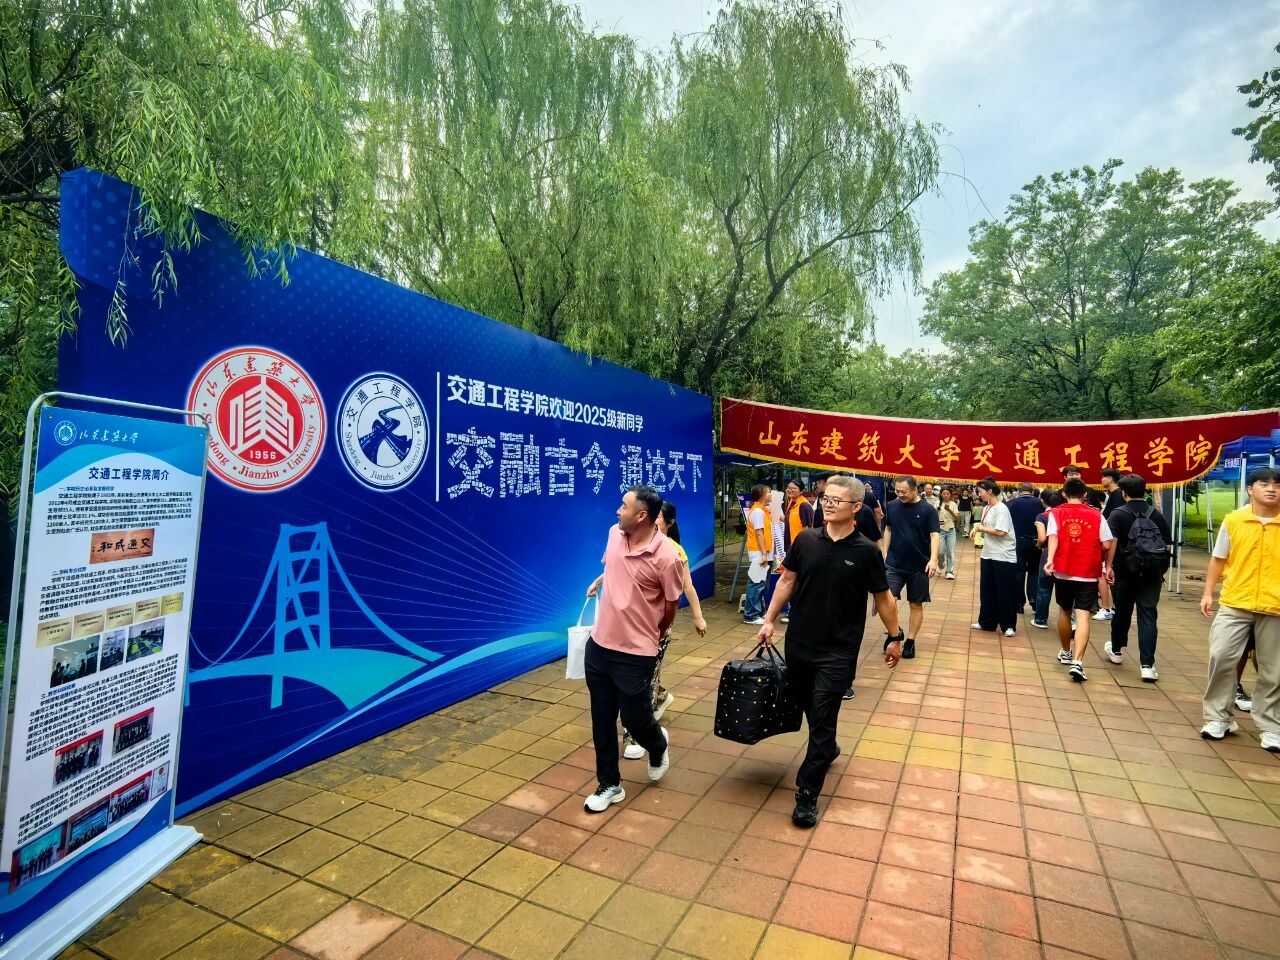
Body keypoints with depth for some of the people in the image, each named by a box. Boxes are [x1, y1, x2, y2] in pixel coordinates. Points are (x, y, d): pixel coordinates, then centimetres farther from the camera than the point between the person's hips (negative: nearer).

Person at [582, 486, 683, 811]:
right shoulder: (615, 534, -4)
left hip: (636, 653, -5)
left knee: (634, 718, 9)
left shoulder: (666, 556, -22)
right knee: (602, 720, 13)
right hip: (599, 645, 6)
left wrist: (651, 637, 6)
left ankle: (658, 746, 45)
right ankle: (609, 784, 32)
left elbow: (671, 604, -7)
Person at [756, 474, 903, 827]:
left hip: (838, 651, -3)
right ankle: (827, 748, 49)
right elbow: (787, 581, 5)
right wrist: (769, 621, 4)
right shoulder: (806, 540, -4)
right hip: (799, 643, 4)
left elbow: (883, 598, 1)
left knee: (823, 719, -1)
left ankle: (807, 796, 10)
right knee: (807, 706, 19)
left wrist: (894, 637, 6)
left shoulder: (866, 551, -10)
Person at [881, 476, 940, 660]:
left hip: (919, 566, -1)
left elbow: (935, 535, -13)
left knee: (916, 605, 8)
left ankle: (910, 641, 21)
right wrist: (885, 553, 9)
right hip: (894, 564, 1)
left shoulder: (928, 510, -8)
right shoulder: (892, 506, 0)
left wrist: (933, 559, -26)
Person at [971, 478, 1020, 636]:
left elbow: (1000, 532, -24)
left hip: (1004, 557, -9)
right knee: (986, 590, 13)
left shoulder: (1001, 509, -17)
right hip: (988, 555, 9)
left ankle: (1008, 626, 13)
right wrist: (977, 528, -2)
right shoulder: (986, 508, 9)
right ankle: (986, 622, 23)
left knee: (1005, 592, 2)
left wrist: (982, 529, -13)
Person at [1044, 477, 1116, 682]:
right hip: (1088, 573, -1)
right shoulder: (1096, 515, 1)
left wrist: (1049, 560, -25)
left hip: (1063, 571, 1)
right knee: (1083, 616, -5)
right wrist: (1108, 566, 12)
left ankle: (1066, 653, 35)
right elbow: (1108, 544, -2)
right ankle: (1077, 662, -18)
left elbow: (1053, 537, -14)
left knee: (1064, 611, 20)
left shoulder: (1056, 513, 1)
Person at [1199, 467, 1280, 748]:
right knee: (1220, 657, -3)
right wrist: (1208, 593, 3)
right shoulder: (1233, 520, 0)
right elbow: (1218, 559, 7)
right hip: (1235, 603, 0)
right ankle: (1218, 718, 11)